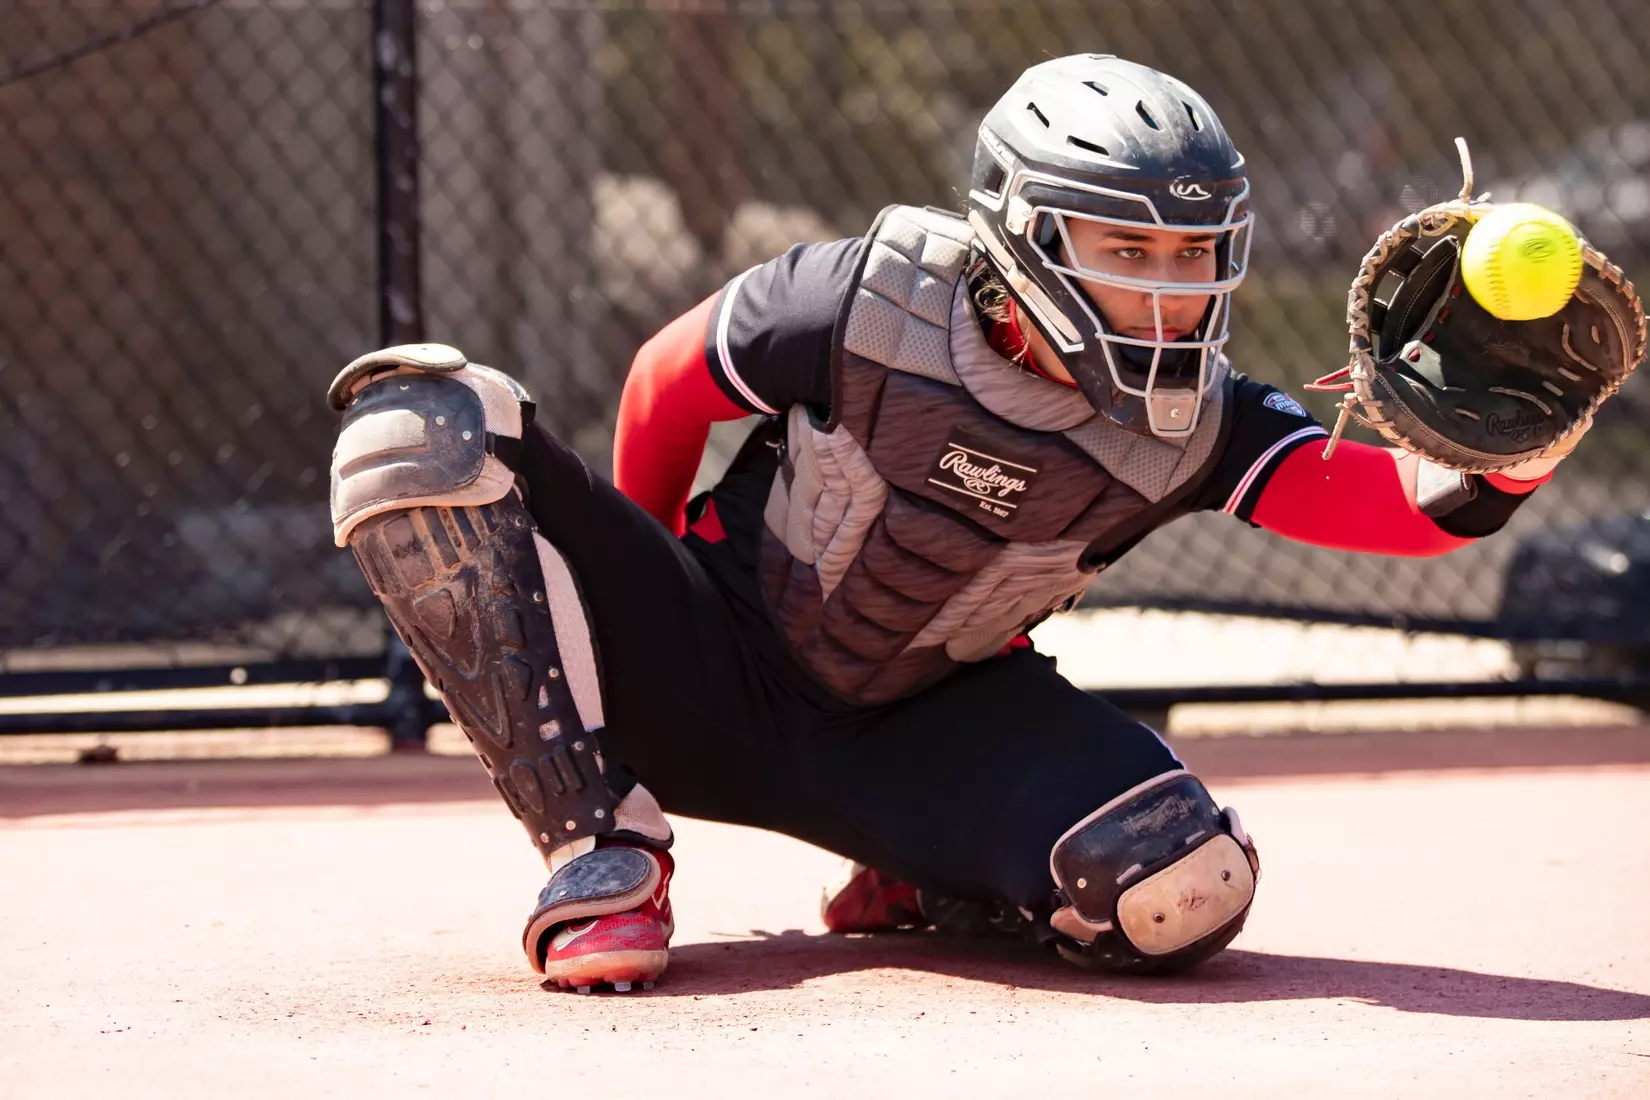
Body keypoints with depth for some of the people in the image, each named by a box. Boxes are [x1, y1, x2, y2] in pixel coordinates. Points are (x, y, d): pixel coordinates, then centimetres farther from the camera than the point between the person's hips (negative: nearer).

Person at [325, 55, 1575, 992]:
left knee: (1185, 890, -27)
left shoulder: (1188, 422, -17)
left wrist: (1488, 472, -56)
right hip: (713, 672, -1)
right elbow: (673, 379, -6)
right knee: (425, 430, -25)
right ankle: (602, 845, -18)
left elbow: (1349, 487, -33)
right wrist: (635, 602, 9)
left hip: (919, 735, 2)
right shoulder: (874, 302, -23)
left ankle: (921, 878, 8)